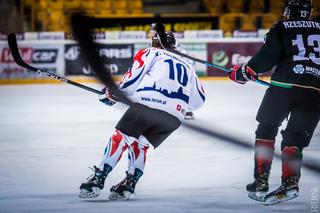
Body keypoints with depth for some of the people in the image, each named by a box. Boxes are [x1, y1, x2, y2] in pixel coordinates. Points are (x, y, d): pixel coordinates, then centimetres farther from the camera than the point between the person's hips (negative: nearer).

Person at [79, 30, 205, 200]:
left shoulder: (151, 53, 18)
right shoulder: (187, 66, 32)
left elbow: (132, 80, 5)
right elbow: (198, 101, 31)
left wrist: (113, 94, 19)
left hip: (147, 103, -4)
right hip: (175, 117, 4)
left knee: (120, 138, 9)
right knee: (140, 144, 22)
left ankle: (98, 180, 2)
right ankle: (129, 185, 9)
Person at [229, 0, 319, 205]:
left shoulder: (282, 28, 8)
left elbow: (269, 55, -2)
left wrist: (246, 71, 9)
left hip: (285, 85, -3)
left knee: (266, 129, 15)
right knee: (294, 138, 11)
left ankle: (261, 181, 7)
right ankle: (290, 182, -11)